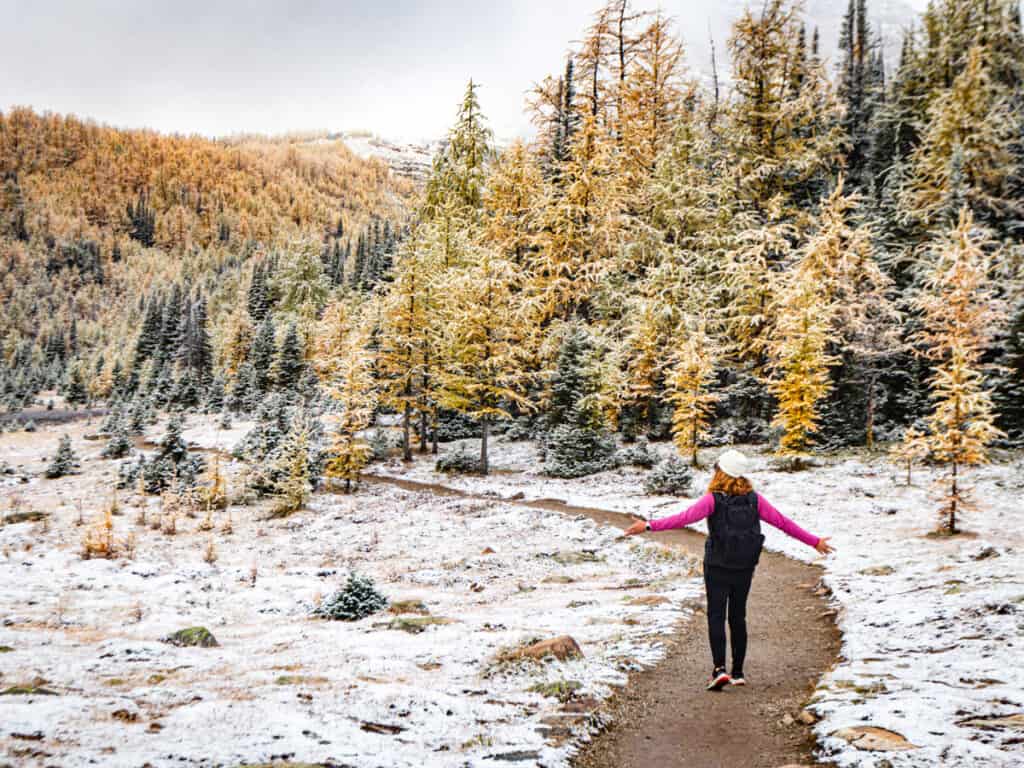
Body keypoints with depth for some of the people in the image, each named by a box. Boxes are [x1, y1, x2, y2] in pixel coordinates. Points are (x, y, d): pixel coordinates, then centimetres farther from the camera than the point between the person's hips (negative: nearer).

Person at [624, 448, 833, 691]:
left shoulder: (713, 499, -14)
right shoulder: (754, 499, -2)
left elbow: (684, 518, -25)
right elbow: (782, 521, 3)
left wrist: (650, 526, -27)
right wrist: (814, 542, 13)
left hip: (717, 568, -4)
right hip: (745, 570, 4)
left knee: (716, 617, 1)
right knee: (738, 618, 14)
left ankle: (720, 669, -12)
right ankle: (738, 672, 18)